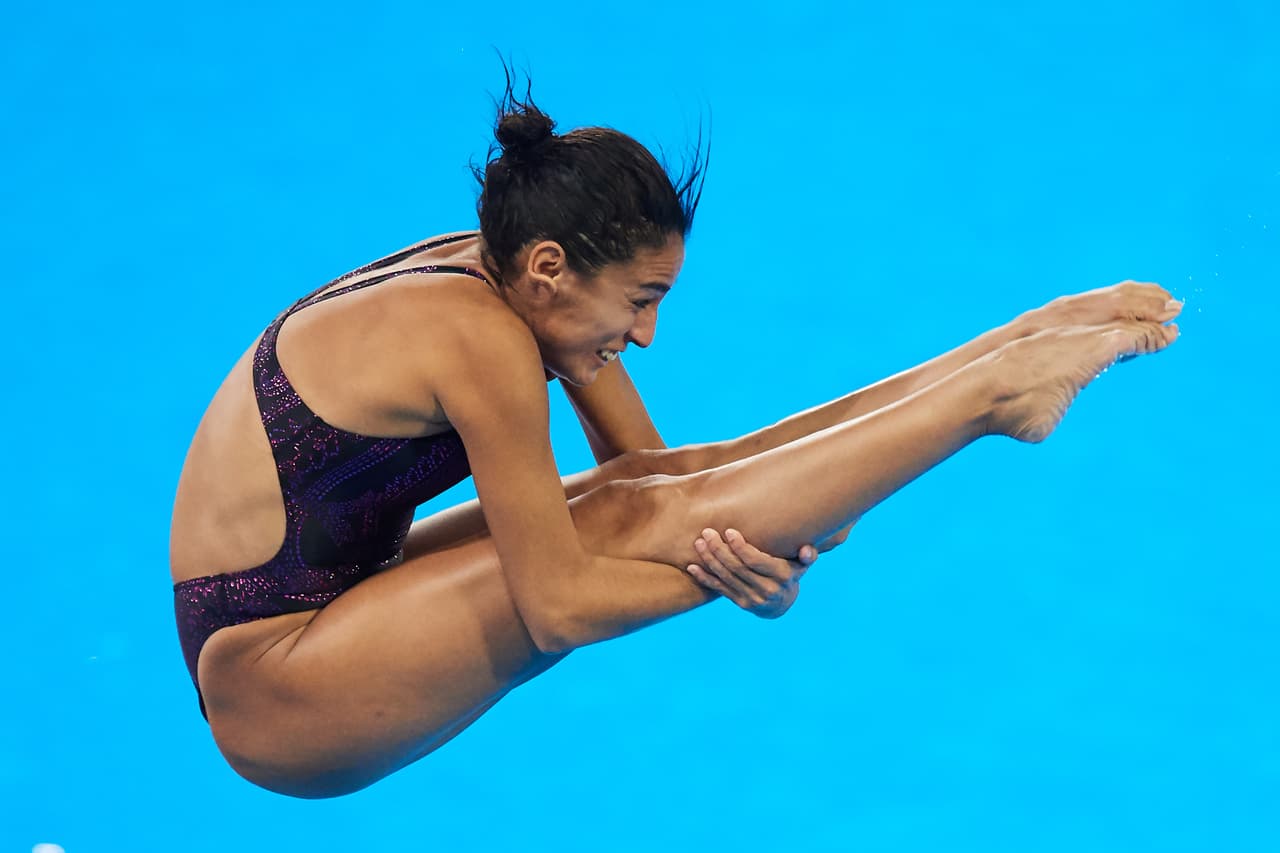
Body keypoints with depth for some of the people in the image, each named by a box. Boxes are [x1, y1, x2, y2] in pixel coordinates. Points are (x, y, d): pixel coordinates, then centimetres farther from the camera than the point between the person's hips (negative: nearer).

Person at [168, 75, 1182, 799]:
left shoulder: (504, 277, -1)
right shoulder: (481, 341, -28)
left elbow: (646, 461, 3)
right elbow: (560, 607, -24)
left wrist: (762, 537, -15)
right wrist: (731, 570, -14)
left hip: (339, 597, 8)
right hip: (271, 697, -8)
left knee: (654, 502, -3)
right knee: (643, 521, -21)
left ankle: (1020, 342, -4)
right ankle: (994, 391, -17)